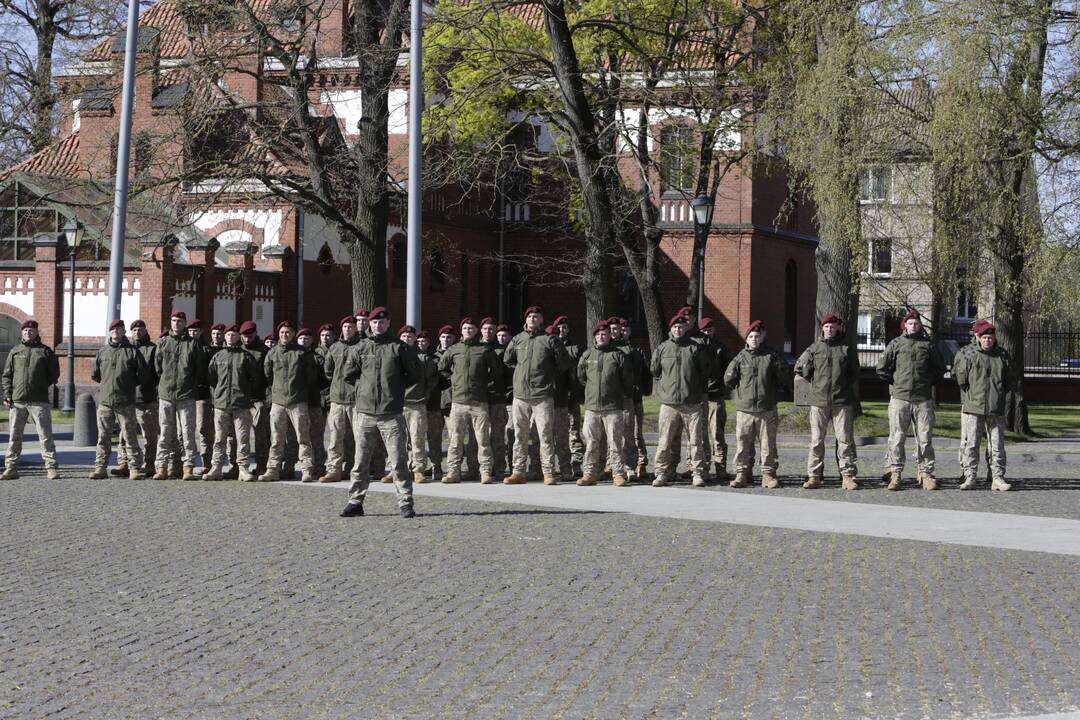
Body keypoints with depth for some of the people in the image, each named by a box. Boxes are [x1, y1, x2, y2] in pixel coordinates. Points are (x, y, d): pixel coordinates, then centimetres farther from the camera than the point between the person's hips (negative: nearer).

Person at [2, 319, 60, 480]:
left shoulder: (45, 351, 8)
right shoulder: (15, 351, 12)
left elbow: (54, 373, 11)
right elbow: (7, 375, 11)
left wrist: (43, 386, 2)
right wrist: (7, 394, 0)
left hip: (39, 400, -2)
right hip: (17, 401, 2)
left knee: (45, 435, -3)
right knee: (14, 436, 4)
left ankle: (51, 468, 0)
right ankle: (11, 468, 9)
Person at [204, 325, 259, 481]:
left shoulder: (246, 356, 4)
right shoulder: (217, 357, 12)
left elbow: (256, 378, 6)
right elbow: (210, 378, 18)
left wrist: (248, 395, 7)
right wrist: (217, 393, 14)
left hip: (241, 405, -2)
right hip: (221, 404, 2)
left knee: (242, 438, -3)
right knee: (219, 439, 4)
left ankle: (243, 469, 0)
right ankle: (216, 468, 8)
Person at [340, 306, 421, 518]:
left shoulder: (398, 347, 2)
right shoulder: (360, 347, 8)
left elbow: (415, 372, 11)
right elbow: (349, 373, 18)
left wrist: (397, 387, 9)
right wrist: (364, 386, 12)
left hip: (391, 415, -2)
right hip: (365, 414, 2)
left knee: (398, 461, -4)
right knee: (360, 461, 6)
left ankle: (405, 502, 0)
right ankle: (355, 501, 14)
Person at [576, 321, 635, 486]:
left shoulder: (618, 355, 0)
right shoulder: (587, 355, 8)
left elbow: (628, 379, 7)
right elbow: (581, 377, 22)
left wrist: (624, 395, 14)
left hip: (613, 407, -3)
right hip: (591, 406, 3)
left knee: (615, 443, -3)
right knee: (591, 443, 5)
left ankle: (618, 474, 0)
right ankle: (589, 473, 11)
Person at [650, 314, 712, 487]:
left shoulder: (696, 348, 5)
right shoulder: (661, 349, 8)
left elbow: (706, 370, 12)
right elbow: (654, 371, 16)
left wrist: (699, 390, 9)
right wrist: (660, 390, 8)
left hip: (692, 403, 0)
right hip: (668, 402, 0)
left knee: (696, 440, 1)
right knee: (664, 441, -1)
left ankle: (697, 473, 6)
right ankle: (662, 472, 5)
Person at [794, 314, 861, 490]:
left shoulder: (847, 348, 6)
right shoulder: (814, 348, 6)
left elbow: (854, 375, 8)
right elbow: (800, 368, 16)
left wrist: (854, 399, 4)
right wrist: (816, 383, 12)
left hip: (842, 402, -1)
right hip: (819, 401, 1)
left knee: (845, 440, 0)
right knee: (816, 441, 3)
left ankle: (848, 476, 3)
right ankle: (814, 476, 7)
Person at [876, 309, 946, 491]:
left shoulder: (929, 344, 9)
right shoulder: (896, 344, 6)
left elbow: (940, 368, 19)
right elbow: (882, 368, 8)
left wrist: (930, 382, 12)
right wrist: (894, 382, 7)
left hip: (923, 399, 1)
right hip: (899, 398, -1)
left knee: (925, 438, 2)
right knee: (897, 438, -3)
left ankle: (926, 474, 7)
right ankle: (895, 474, 2)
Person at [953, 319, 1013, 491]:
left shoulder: (1002, 355, 10)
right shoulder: (966, 354, -2)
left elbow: (1008, 382, 18)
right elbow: (960, 379, -2)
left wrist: (1000, 394, 10)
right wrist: (970, 395, -2)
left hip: (996, 409, 3)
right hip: (972, 407, -3)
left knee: (997, 445, 4)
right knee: (970, 444, -4)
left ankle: (997, 478, 8)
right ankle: (969, 477, 1)